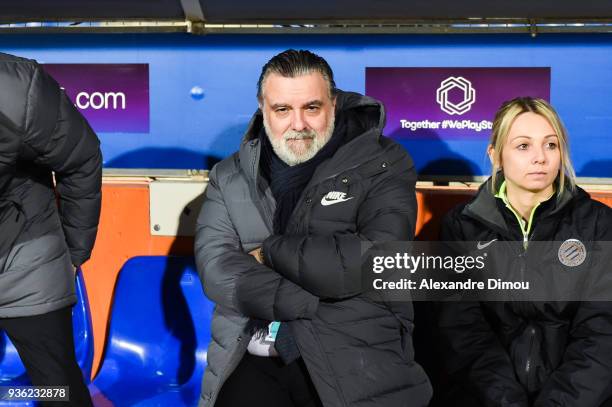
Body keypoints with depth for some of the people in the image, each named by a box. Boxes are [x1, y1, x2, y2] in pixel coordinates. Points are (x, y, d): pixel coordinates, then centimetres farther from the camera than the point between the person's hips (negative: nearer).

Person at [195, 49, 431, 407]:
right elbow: (216, 267, -3)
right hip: (255, 363, 2)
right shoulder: (231, 175, 11)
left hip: (356, 362, -1)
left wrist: (269, 251, -3)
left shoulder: (382, 164, 3)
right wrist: (322, 306, -12)